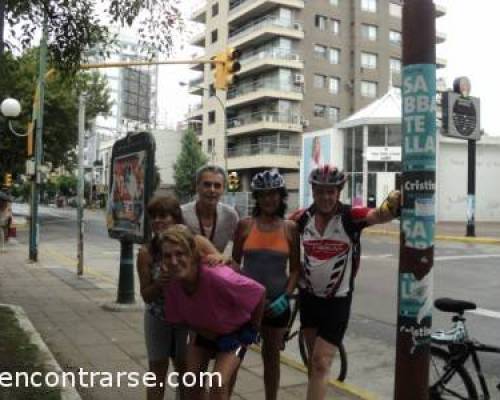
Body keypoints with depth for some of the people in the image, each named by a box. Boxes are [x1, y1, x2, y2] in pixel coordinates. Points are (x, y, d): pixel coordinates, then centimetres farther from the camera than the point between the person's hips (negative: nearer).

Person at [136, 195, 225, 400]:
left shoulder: (196, 243, -19)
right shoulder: (147, 253, -18)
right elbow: (146, 295, -11)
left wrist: (219, 259, -37)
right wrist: (159, 284, -32)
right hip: (158, 318, 1)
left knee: (185, 367, 13)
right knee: (158, 369, 12)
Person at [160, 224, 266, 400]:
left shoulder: (217, 277, -41)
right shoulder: (172, 282, -25)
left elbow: (259, 292, -25)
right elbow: (177, 317, -5)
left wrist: (253, 329, -10)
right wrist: (215, 338, -12)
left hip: (236, 331, -5)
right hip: (206, 331, 5)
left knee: (219, 383, -17)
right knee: (192, 381, 7)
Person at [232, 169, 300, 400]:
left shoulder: (290, 228, -2)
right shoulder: (245, 225, -3)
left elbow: (295, 268, 1)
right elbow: (234, 262, 3)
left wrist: (285, 297, -11)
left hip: (276, 302, 1)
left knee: (271, 356, 16)